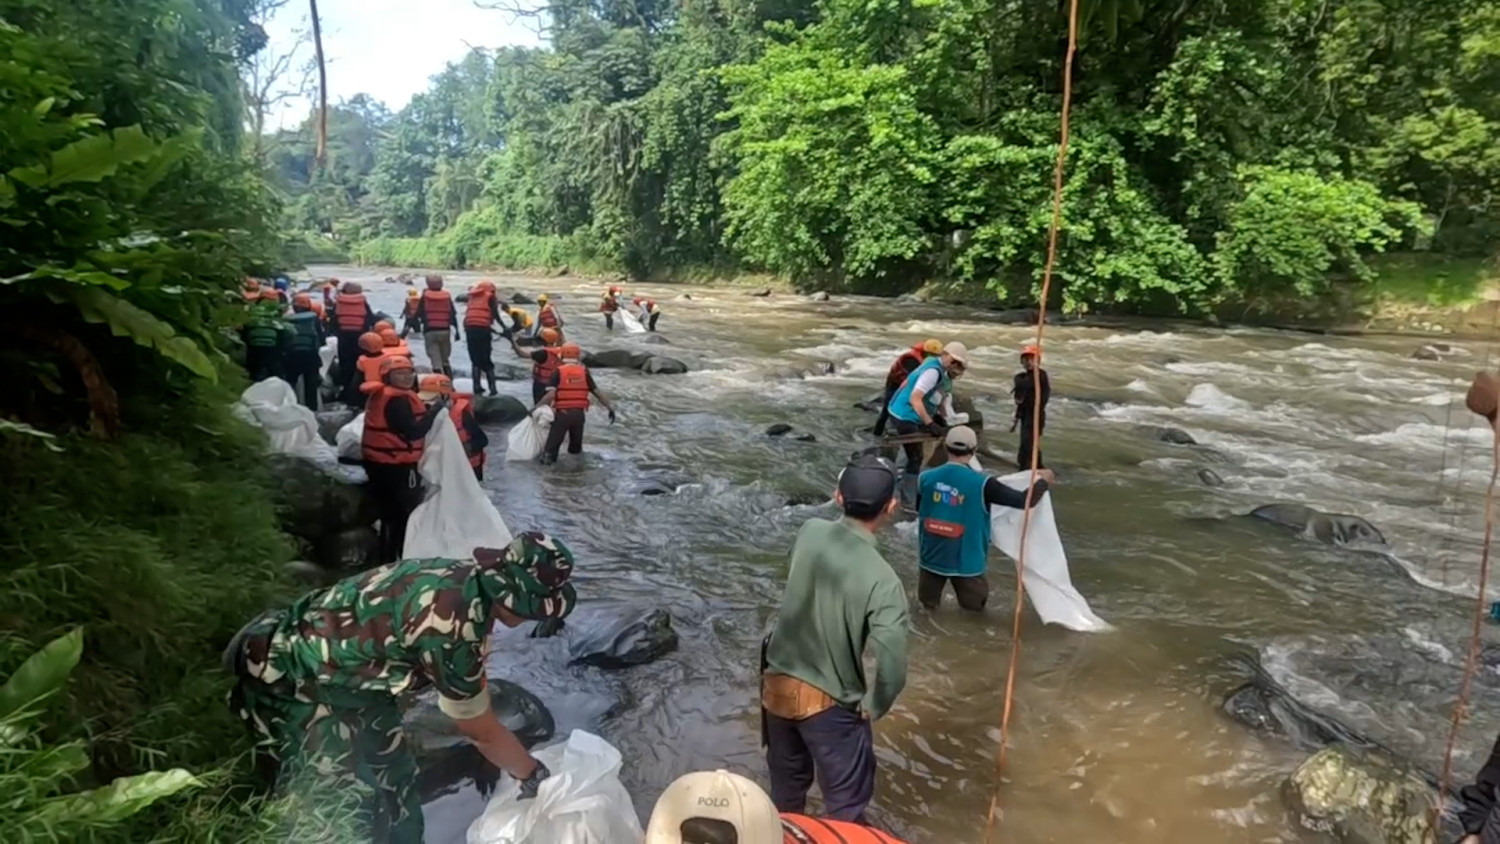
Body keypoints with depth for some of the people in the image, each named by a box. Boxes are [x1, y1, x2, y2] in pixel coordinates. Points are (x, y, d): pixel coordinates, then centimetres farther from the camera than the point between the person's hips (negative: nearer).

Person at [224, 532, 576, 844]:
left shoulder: (465, 579, -8)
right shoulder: (454, 623, -35)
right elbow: (478, 728, -19)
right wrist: (534, 776, -3)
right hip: (294, 682, -9)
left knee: (395, 784, 17)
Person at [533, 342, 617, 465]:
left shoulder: (559, 372, -5)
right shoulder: (584, 372, 4)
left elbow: (550, 395, -16)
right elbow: (598, 393, 3)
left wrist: (536, 407, -12)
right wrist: (610, 408, 10)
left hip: (562, 413, -3)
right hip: (579, 413, 3)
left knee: (553, 441, 4)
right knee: (576, 444, 21)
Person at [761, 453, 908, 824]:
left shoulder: (810, 532, -11)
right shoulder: (882, 580, -25)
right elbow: (892, 667, -29)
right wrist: (873, 707, -9)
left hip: (777, 684, 6)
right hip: (830, 703, -6)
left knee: (786, 789, 28)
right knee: (846, 806, 16)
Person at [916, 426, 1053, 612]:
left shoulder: (926, 478, -9)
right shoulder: (981, 484, -18)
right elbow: (1025, 500, -13)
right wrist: (1043, 480, 5)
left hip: (931, 556, 3)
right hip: (966, 561, -3)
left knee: (928, 602, 22)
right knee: (973, 606, 19)